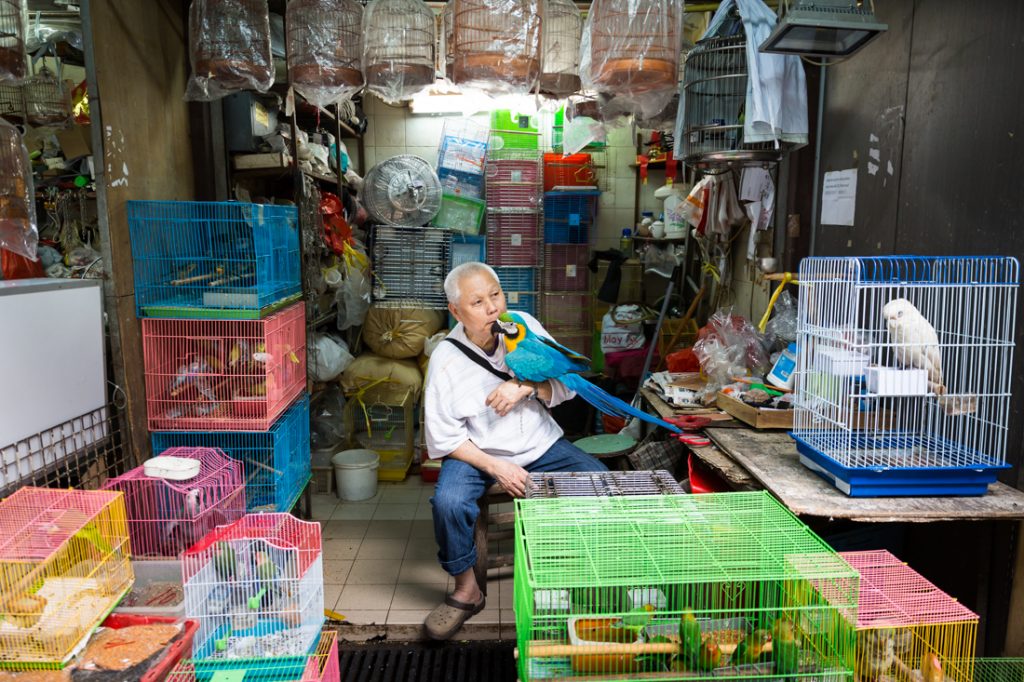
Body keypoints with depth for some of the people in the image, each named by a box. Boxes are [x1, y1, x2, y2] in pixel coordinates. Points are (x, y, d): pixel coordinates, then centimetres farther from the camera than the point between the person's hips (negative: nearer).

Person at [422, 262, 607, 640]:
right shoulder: (446, 358, -14)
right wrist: (496, 467, -21)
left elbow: (567, 385, -4)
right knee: (448, 502, -30)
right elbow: (443, 438, -11)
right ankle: (466, 590, -3)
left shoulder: (524, 326, -7)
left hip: (541, 445, 3)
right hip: (477, 451, -2)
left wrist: (525, 385, -23)